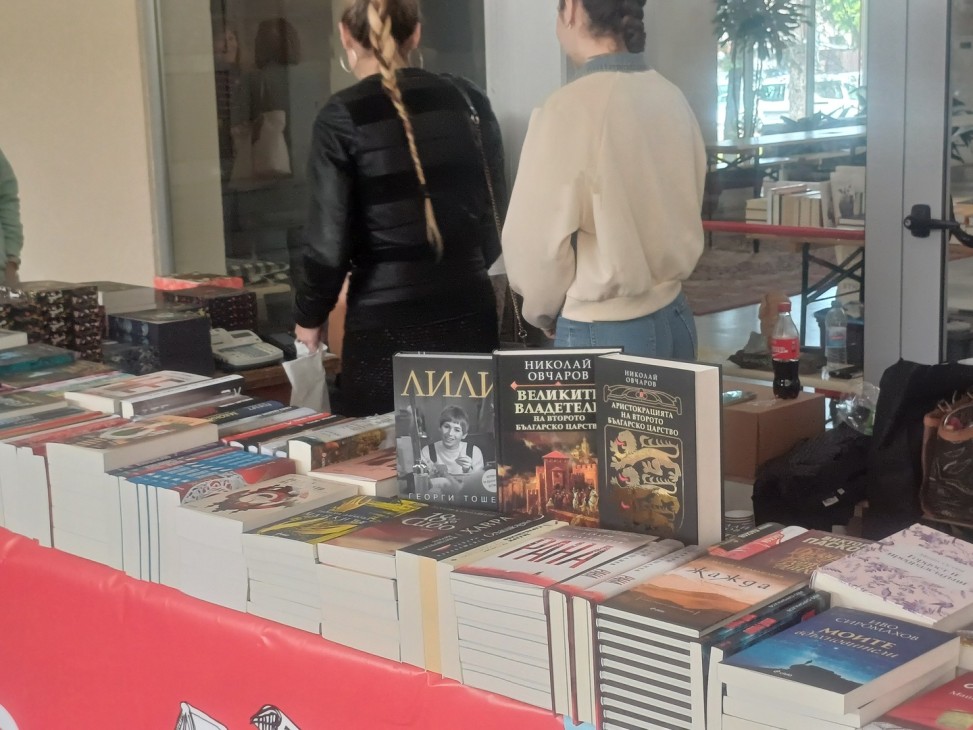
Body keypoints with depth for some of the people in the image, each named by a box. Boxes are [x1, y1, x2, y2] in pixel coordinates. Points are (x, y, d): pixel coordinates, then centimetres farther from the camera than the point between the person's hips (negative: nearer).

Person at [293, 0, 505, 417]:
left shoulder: (343, 118, -8)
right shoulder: (466, 100, 4)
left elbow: (329, 239, -8)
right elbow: (497, 214, 12)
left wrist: (309, 316, 9)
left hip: (385, 324, -4)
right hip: (468, 313, 4)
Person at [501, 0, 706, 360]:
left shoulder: (568, 109, -18)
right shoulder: (672, 98, 2)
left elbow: (537, 242, -14)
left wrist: (543, 312, 5)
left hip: (605, 334, -6)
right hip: (675, 319, 7)